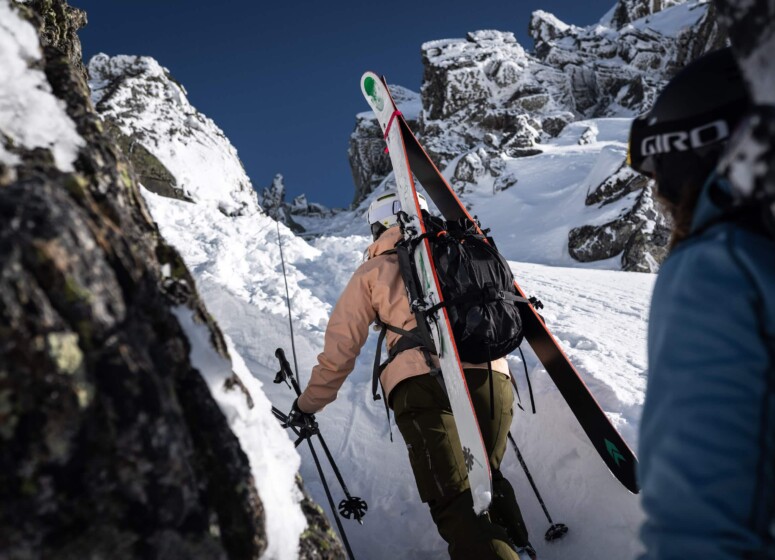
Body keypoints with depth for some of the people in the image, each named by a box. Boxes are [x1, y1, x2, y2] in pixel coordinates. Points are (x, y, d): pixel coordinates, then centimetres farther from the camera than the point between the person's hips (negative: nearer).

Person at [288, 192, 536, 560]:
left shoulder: (373, 270, 18)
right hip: (492, 376, 4)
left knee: (455, 502, -8)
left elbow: (340, 347, 18)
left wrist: (309, 404, 31)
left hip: (423, 382, -4)